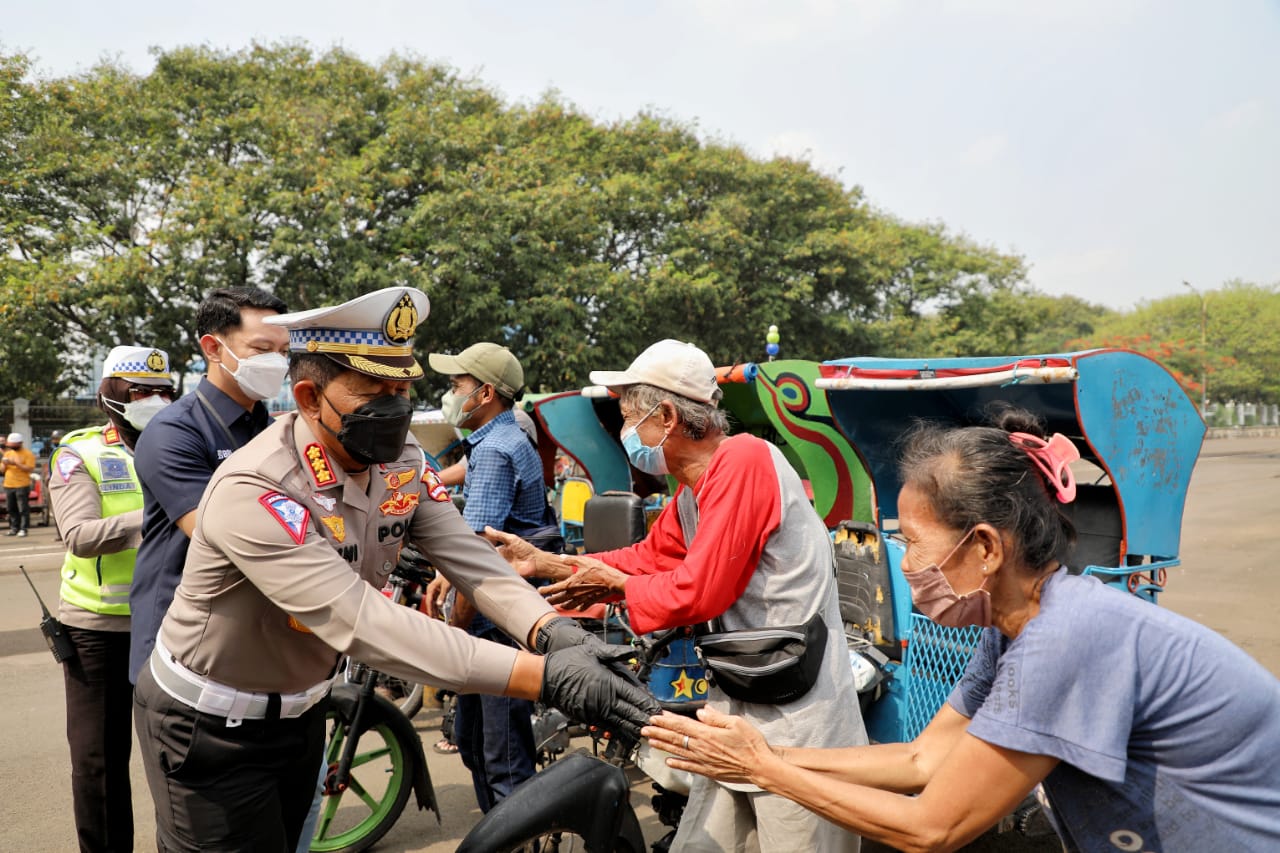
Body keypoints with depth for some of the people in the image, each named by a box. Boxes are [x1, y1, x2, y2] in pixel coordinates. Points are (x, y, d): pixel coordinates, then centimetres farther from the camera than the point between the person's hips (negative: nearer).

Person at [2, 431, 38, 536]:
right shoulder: (8, 453, 16)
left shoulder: (28, 454, -3)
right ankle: (14, 528, 16)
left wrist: (16, 463, -20)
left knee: (23, 508, -6)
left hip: (22, 485, -6)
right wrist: (4, 464, -4)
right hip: (8, 485, 6)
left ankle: (23, 529, -4)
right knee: (11, 508, 9)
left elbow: (29, 469, -13)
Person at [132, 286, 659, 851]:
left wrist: (553, 633, -39)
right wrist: (546, 677, -47)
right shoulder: (253, 491, -33)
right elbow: (364, 622, -41)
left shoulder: (401, 464, -11)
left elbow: (469, 559, -19)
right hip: (207, 727, -6)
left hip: (299, 711, 6)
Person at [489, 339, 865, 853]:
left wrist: (616, 586, -4)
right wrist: (542, 561, 16)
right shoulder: (690, 491, 9)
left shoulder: (744, 460, -20)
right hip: (739, 703, 9)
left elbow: (699, 590, -22)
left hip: (796, 715, -9)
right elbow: (649, 557, 18)